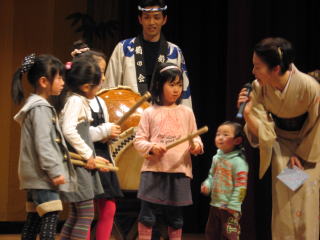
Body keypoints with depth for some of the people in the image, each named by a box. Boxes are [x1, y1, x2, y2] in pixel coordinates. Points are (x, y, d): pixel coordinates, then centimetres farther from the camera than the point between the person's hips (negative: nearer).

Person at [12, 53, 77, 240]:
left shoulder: (38, 106, 18)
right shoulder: (41, 109, -13)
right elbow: (42, 144, -21)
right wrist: (55, 171, -21)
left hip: (36, 176, 10)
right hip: (43, 176, -10)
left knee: (33, 220, 11)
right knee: (50, 217, -15)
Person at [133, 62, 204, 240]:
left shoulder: (187, 112, 9)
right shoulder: (150, 113, 3)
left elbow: (194, 137, 14)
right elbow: (138, 141, 2)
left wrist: (197, 145, -9)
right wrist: (151, 147, -17)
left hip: (179, 172, 2)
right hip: (154, 171, -2)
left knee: (175, 217, 11)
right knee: (147, 215, -2)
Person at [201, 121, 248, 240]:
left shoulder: (238, 162, -16)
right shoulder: (216, 158, 8)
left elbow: (240, 187, -18)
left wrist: (233, 207, -19)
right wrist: (207, 185, -1)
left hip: (229, 208, -8)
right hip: (215, 205, 8)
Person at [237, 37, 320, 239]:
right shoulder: (259, 87, -22)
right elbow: (263, 132, -20)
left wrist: (302, 155, -8)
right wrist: (247, 114, -37)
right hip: (281, 143, 3)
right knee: (283, 202, -4)